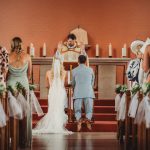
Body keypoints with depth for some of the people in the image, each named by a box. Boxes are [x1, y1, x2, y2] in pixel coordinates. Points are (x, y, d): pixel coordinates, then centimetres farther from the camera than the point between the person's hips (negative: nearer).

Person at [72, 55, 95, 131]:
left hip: (78, 93, 0)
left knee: (77, 109, 5)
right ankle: (88, 119, -25)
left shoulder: (74, 70, 5)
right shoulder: (90, 70, 7)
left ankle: (79, 119, -23)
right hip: (88, 92, 0)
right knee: (89, 109, 4)